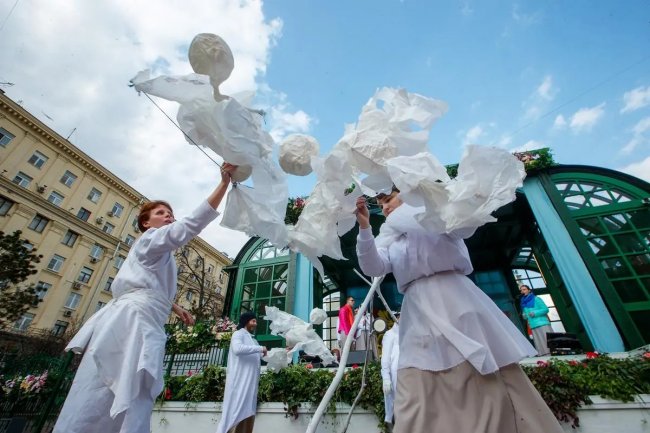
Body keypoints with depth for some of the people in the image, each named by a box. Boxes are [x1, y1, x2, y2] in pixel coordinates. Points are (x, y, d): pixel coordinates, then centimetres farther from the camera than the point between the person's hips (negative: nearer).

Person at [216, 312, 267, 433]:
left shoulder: (251, 339, 22)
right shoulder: (238, 334, -2)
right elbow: (237, 349, -23)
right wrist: (259, 348, -18)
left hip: (250, 382, 8)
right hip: (240, 380, -8)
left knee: (248, 414, 5)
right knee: (237, 414, -8)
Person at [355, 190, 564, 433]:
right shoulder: (388, 240, 19)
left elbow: (466, 225, -3)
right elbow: (373, 267, 2)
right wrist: (364, 228, -11)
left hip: (456, 299, -1)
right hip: (420, 315, 2)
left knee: (496, 386, 2)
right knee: (417, 402, -4)